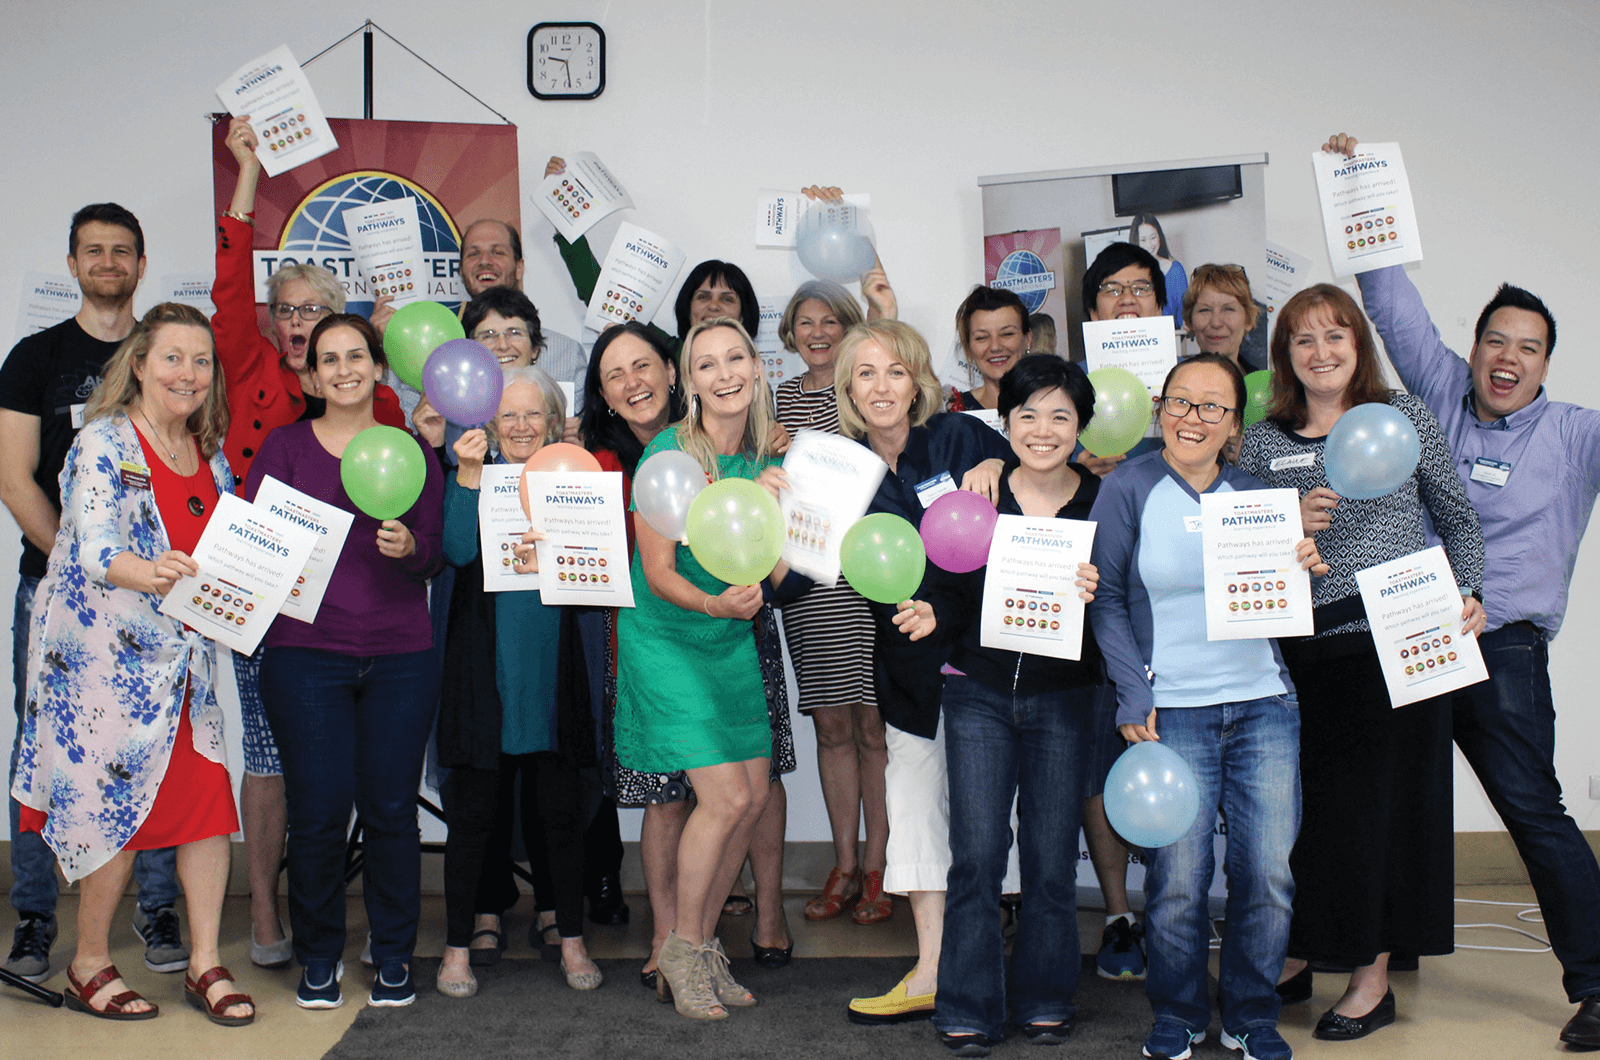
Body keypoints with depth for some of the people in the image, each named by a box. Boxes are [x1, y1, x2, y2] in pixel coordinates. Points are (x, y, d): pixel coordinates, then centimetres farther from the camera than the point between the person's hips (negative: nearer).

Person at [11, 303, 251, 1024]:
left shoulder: (209, 453, 12)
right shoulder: (103, 443, -8)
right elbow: (93, 549, -22)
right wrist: (147, 573, -43)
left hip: (186, 656, 6)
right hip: (104, 656, -6)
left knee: (208, 799, 0)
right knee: (117, 806, -1)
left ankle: (206, 965, 11)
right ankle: (89, 966, 18)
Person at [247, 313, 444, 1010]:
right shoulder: (285, 446, 8)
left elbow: (435, 555, 6)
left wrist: (408, 547, -15)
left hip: (400, 653, 1)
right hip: (304, 650, -1)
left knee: (391, 807, 0)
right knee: (318, 809, -3)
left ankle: (394, 953, 17)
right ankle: (319, 954, 17)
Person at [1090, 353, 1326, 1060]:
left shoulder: (1253, 493, 9)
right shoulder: (1127, 489, -1)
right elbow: (1107, 601, -1)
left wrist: (1301, 572, -5)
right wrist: (1133, 697, -8)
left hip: (1265, 705, 3)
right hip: (1172, 710, -3)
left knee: (1269, 874, 3)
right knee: (1178, 880, -3)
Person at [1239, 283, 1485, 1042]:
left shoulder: (1403, 414, 6)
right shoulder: (1262, 442, 7)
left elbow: (1458, 517, 11)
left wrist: (1467, 594, -1)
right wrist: (1291, 525, -11)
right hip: (1307, 649, 1)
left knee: (1385, 799, 2)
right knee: (1307, 800, 5)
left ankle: (1373, 974, 13)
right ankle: (1298, 956, 22)